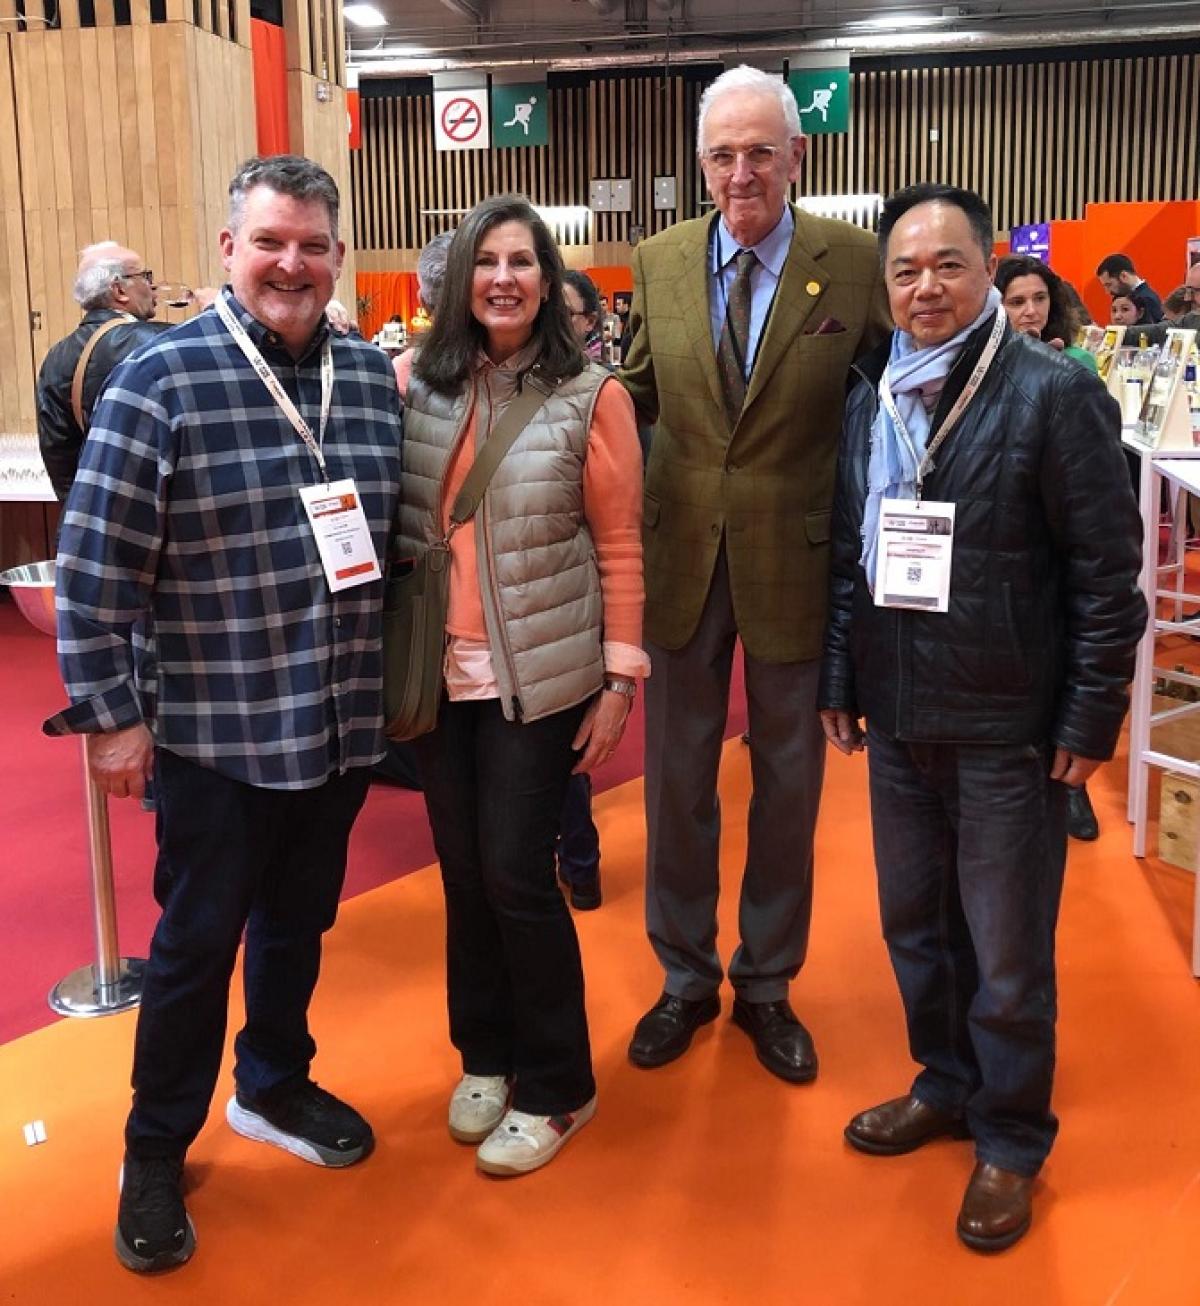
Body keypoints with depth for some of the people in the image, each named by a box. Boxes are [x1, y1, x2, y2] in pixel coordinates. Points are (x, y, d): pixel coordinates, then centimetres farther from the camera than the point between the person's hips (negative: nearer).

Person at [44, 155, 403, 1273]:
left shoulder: (375, 377, 3)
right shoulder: (161, 379, -12)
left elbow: (399, 541, 11)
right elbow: (93, 563, -12)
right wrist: (111, 714, -12)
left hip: (342, 724, 5)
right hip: (216, 731, -4)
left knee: (299, 921, 20)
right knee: (196, 943, 9)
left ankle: (274, 1085, 44)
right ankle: (155, 1154, 29)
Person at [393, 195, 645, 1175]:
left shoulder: (591, 395, -6)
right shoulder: (414, 382, 2)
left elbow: (620, 547, -4)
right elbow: (384, 517, 8)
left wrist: (621, 676, -7)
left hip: (542, 671, -3)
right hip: (440, 669, 3)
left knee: (515, 873, -2)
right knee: (463, 871, 11)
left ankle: (555, 1088, 18)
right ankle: (485, 1055, 32)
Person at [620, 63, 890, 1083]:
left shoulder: (856, 262, -6)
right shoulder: (659, 261, 2)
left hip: (795, 558, -2)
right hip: (680, 555, 2)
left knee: (788, 781, 12)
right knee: (676, 779, 12)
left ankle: (766, 985, 32)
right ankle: (685, 979, 31)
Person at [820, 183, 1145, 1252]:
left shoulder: (1055, 393, -11)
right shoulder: (871, 400, 7)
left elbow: (1108, 570, -10)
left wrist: (1092, 717, -11)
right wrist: (840, 682, 13)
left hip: (1008, 727, -5)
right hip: (897, 718, 6)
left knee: (1005, 951, 7)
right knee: (914, 923, 18)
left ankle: (1011, 1138, 27)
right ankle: (946, 1084, 40)